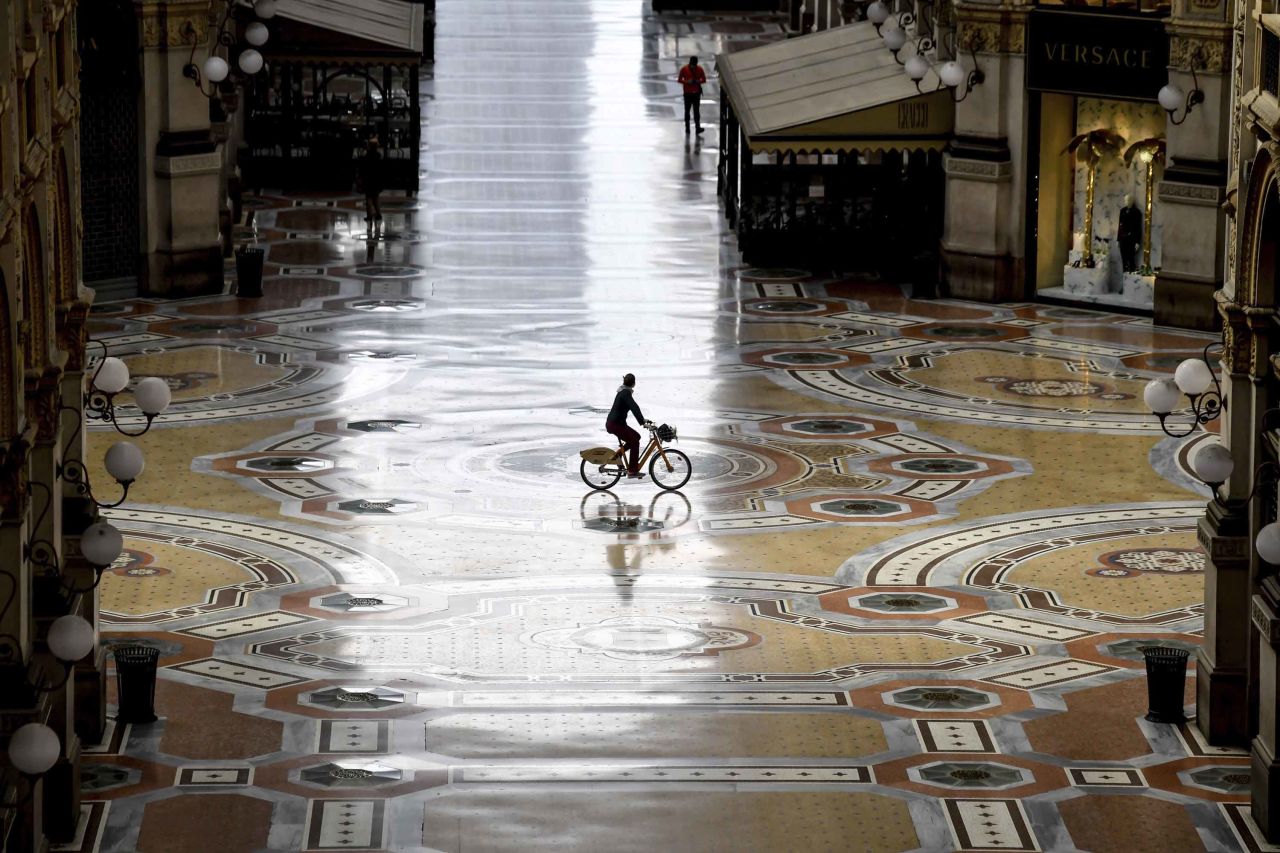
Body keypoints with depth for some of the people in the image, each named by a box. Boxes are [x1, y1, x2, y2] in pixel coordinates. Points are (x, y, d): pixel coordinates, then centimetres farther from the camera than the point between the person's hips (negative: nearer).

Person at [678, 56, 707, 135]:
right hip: (687, 93, 0)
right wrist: (687, 82, -18)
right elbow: (679, 80, -1)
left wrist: (698, 81, -15)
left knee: (697, 110, -7)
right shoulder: (684, 69, -4)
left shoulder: (699, 69, 0)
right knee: (687, 110, 6)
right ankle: (687, 127, 14)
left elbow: (704, 80, 6)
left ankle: (698, 127, -13)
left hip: (696, 93, 0)